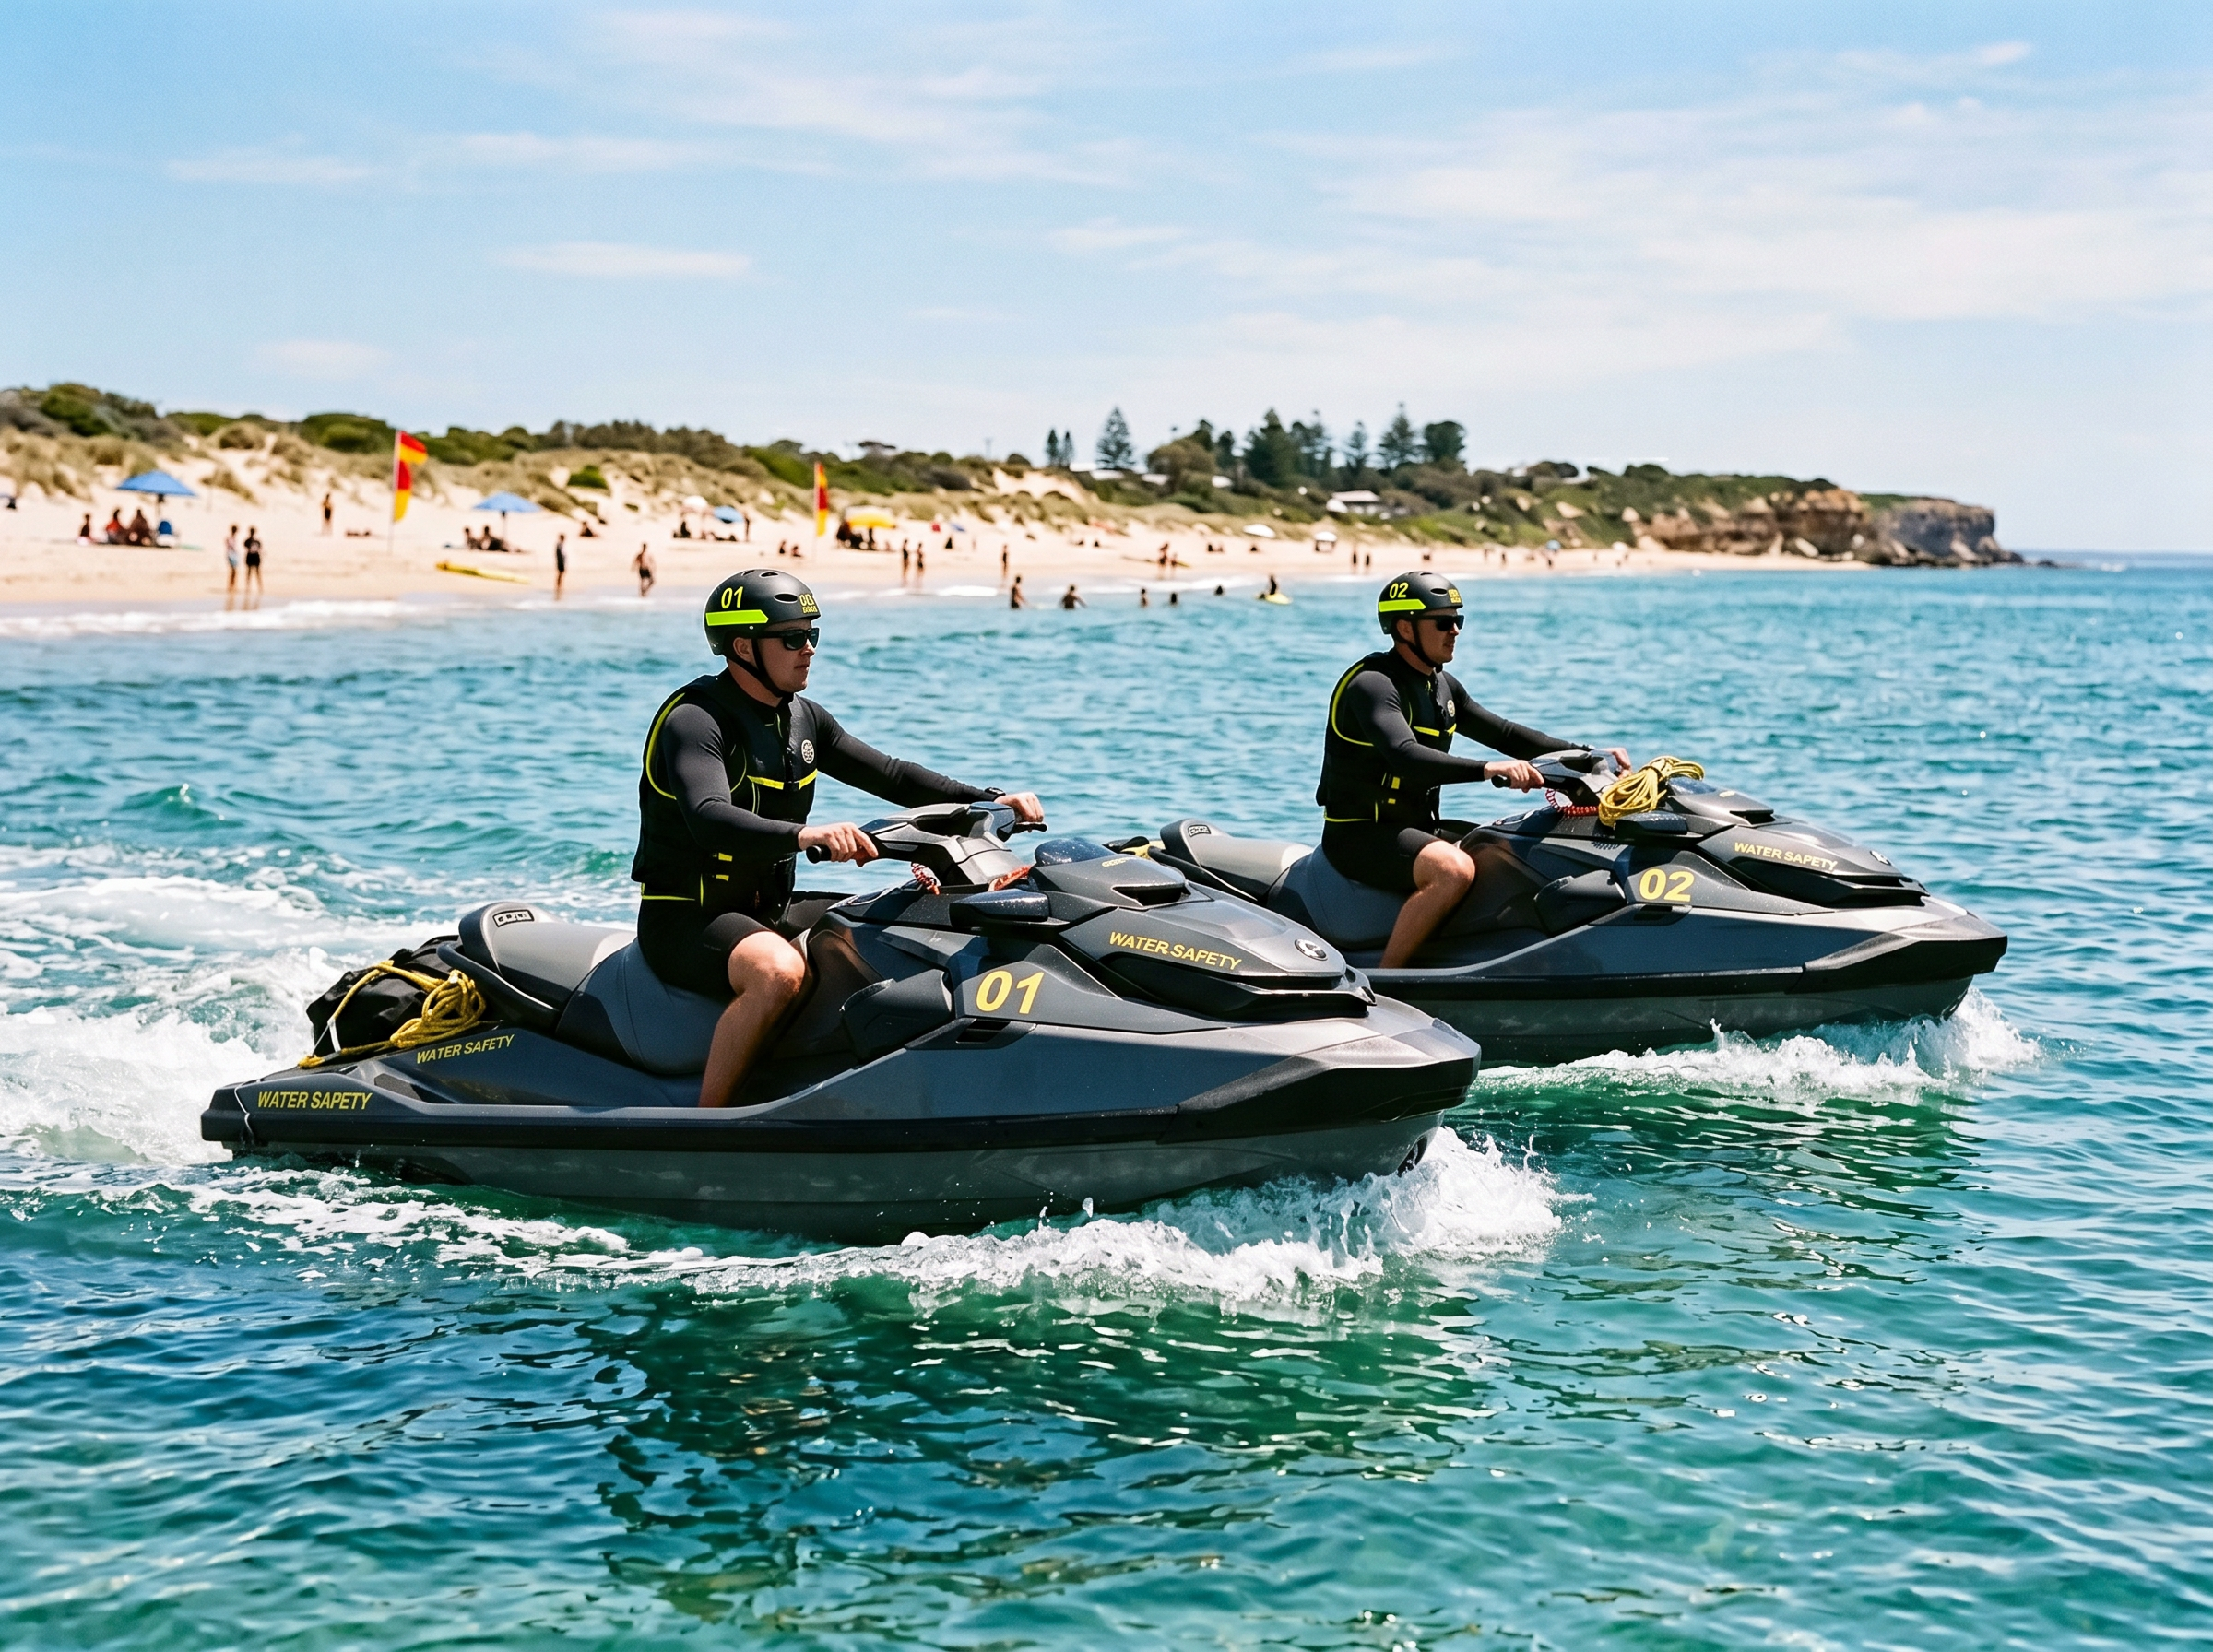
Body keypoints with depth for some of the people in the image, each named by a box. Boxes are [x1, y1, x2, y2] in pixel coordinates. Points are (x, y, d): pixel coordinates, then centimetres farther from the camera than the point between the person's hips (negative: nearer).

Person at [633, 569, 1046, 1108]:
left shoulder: (802, 718, 9)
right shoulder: (695, 719, -17)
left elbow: (888, 775, 13)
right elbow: (709, 819, -35)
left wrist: (992, 800, 0)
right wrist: (805, 834, -53)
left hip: (771, 911, 9)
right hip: (686, 918, -9)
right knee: (780, 971, -39)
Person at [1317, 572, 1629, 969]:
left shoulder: (1443, 686, 13)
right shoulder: (1372, 684, -16)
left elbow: (1503, 734, 17)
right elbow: (1406, 757, -33)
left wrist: (1587, 754, 6)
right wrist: (1486, 769, -46)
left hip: (1419, 828, 10)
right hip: (1359, 835, -9)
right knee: (1455, 870, -34)